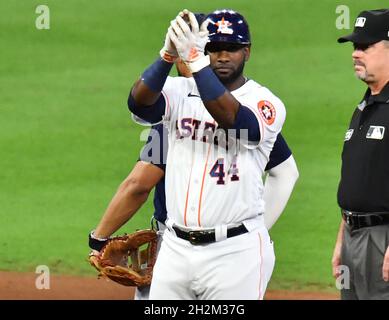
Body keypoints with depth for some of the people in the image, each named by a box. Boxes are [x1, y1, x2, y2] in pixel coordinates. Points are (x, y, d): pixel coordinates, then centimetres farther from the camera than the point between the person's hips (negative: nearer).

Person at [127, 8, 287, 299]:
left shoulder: (266, 103, -4)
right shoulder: (181, 92, 7)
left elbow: (232, 118, -26)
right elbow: (139, 102, -13)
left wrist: (194, 58, -33)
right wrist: (168, 54, -29)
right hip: (175, 248, 4)